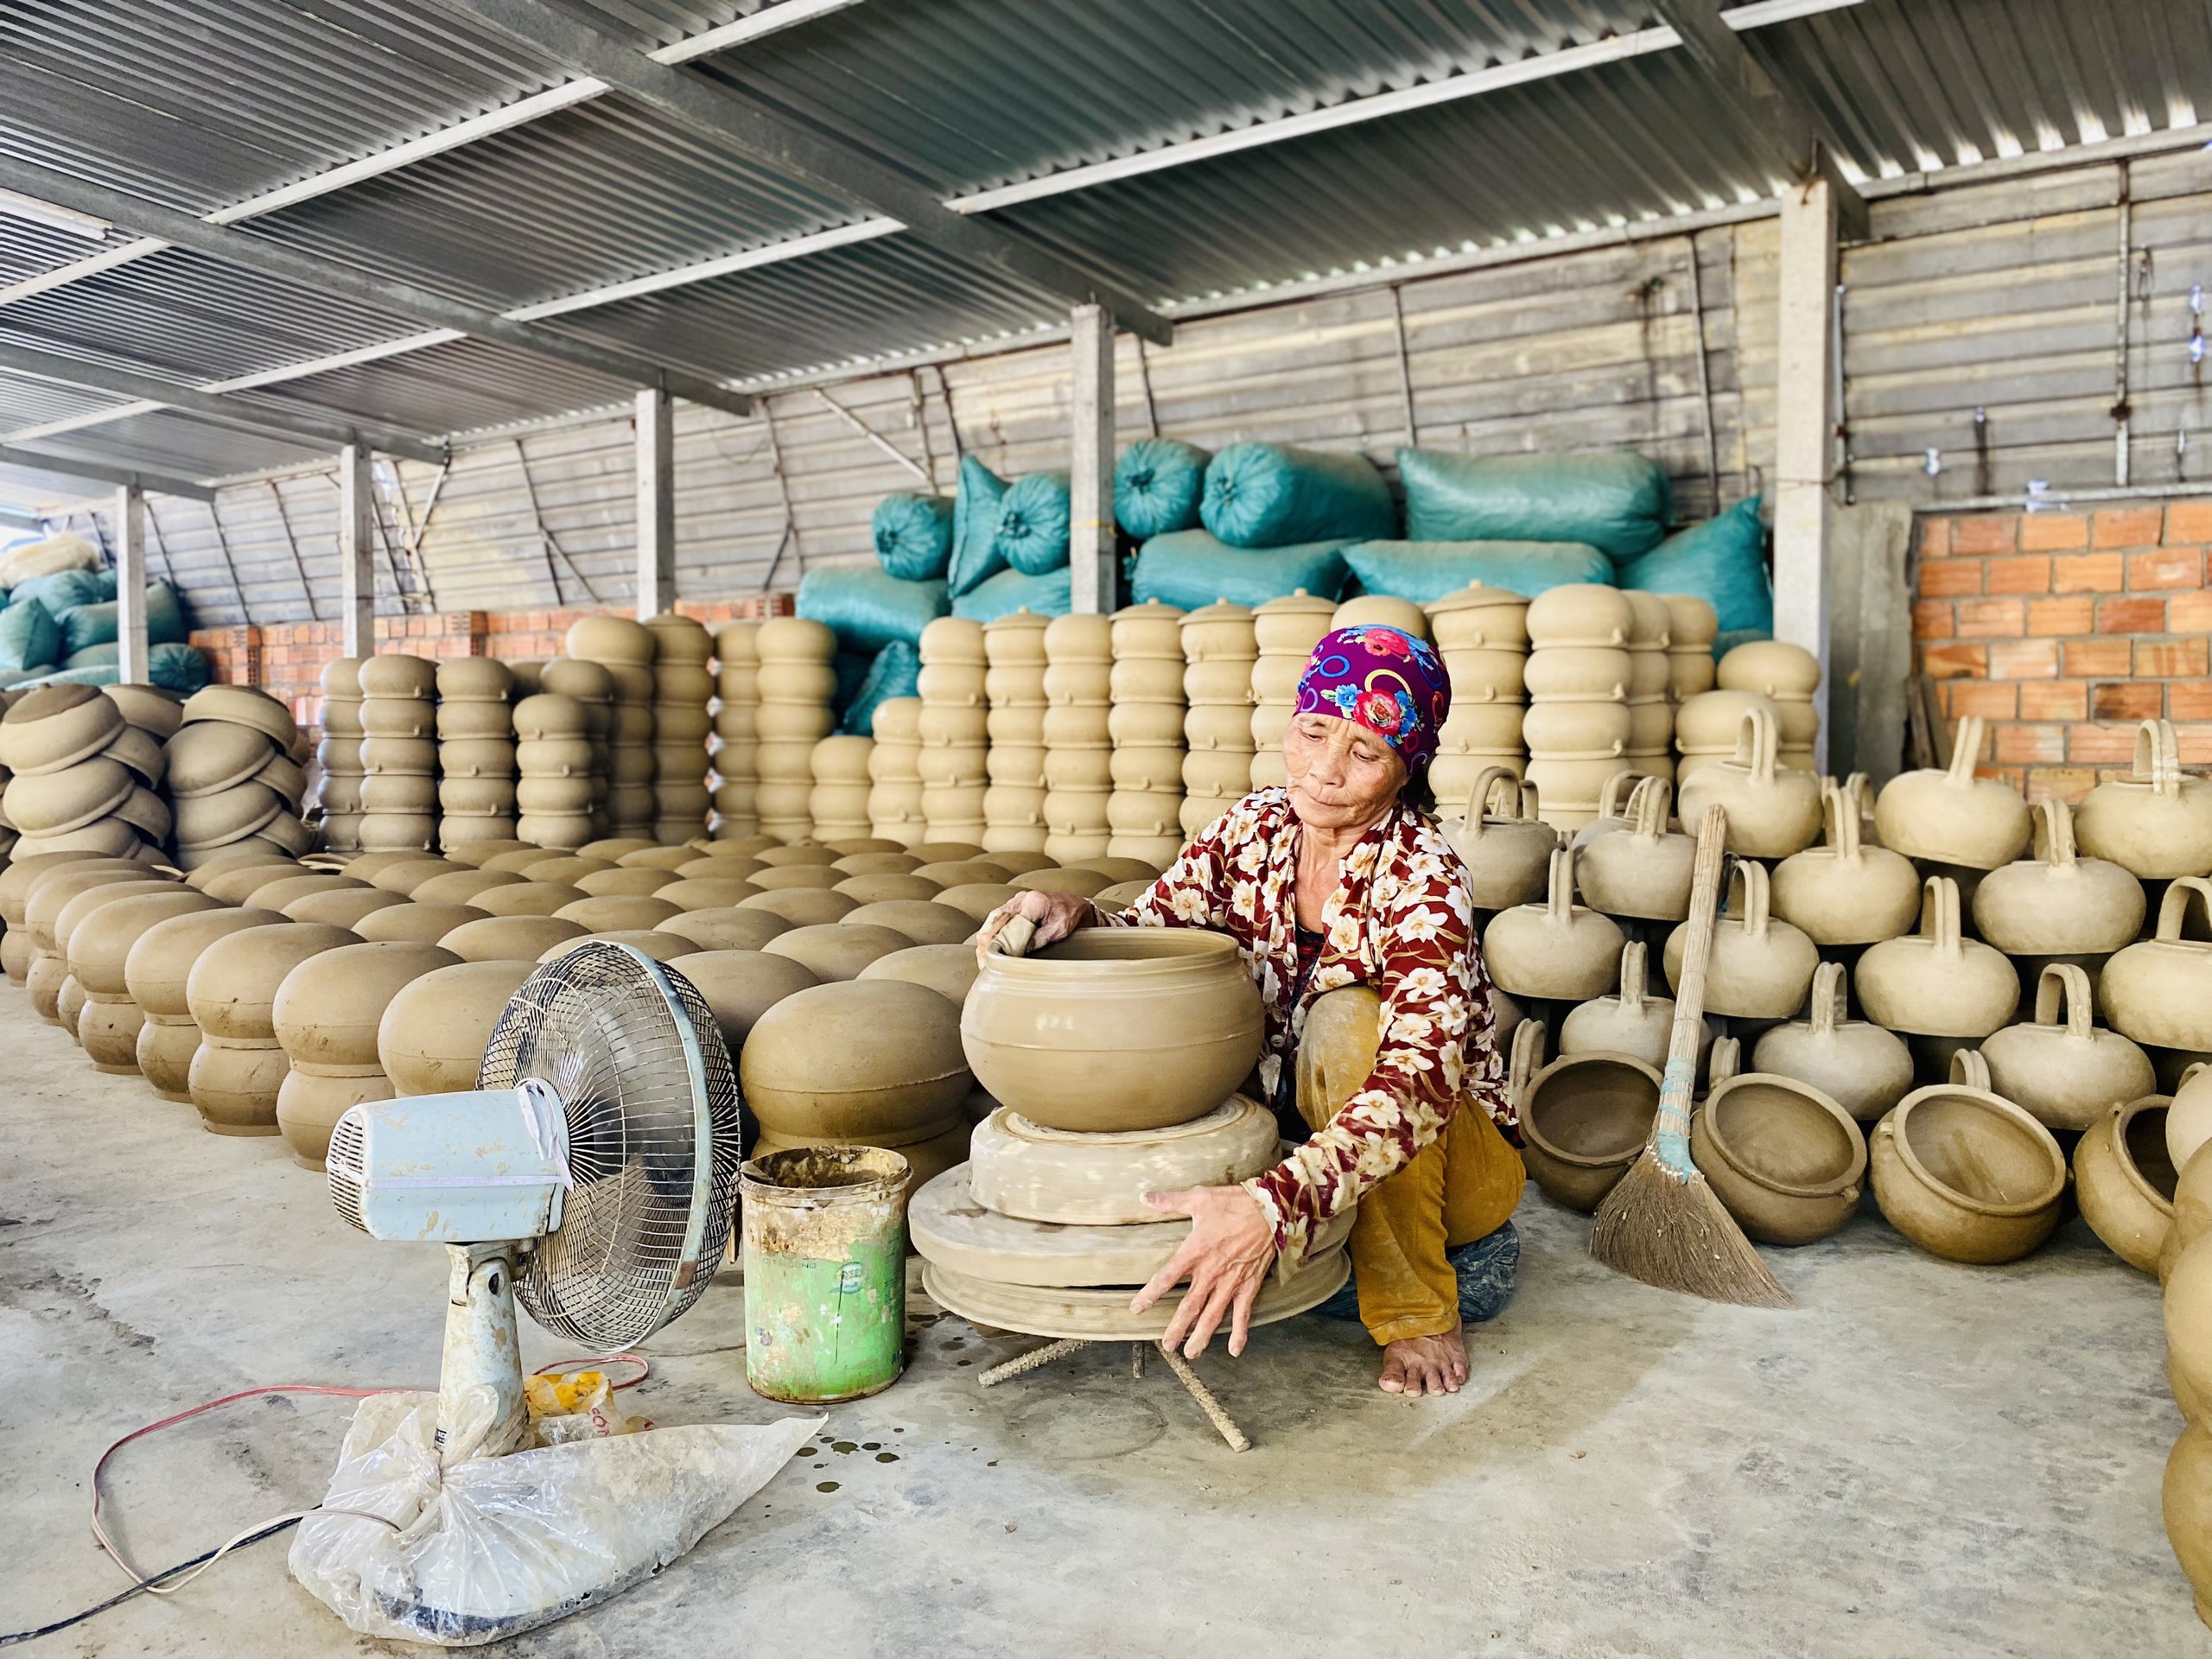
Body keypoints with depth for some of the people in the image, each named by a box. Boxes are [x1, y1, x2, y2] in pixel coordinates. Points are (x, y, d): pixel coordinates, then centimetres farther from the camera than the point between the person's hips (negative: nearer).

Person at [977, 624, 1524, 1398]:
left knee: (1345, 1017, -32)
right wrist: (1074, 917, -28)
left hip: (1449, 1151, -5)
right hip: (1288, 1125, 5)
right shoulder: (1255, 828, -7)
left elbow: (1421, 1079, -38)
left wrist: (1273, 1205, -52)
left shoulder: (1422, 875, -25)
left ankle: (1420, 1313, -15)